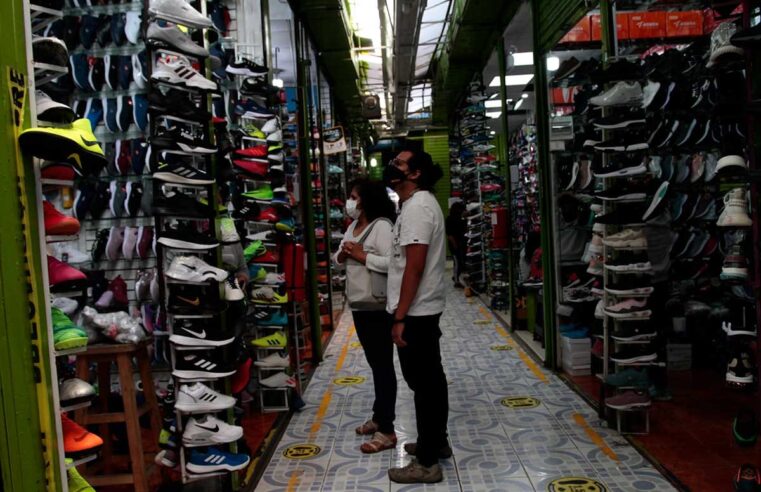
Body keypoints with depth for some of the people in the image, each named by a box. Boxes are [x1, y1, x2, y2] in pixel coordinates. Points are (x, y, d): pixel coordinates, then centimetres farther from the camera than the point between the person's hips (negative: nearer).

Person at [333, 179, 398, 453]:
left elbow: (391, 263, -27)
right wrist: (342, 255, -3)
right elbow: (338, 258, 19)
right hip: (358, 304, 9)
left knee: (383, 364, -2)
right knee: (374, 362, 18)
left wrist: (362, 256, -20)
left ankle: (387, 430, 6)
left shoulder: (382, 225, -15)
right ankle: (379, 416, 32)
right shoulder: (353, 227, 13)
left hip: (378, 306, -9)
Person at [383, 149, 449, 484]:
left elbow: (414, 267, -24)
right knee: (431, 379, 18)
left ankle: (427, 463, 9)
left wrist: (400, 317, -23)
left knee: (423, 383, -2)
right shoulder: (420, 203, 15)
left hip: (415, 312, -10)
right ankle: (436, 442, 32)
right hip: (424, 309, 10)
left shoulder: (416, 207, -18)